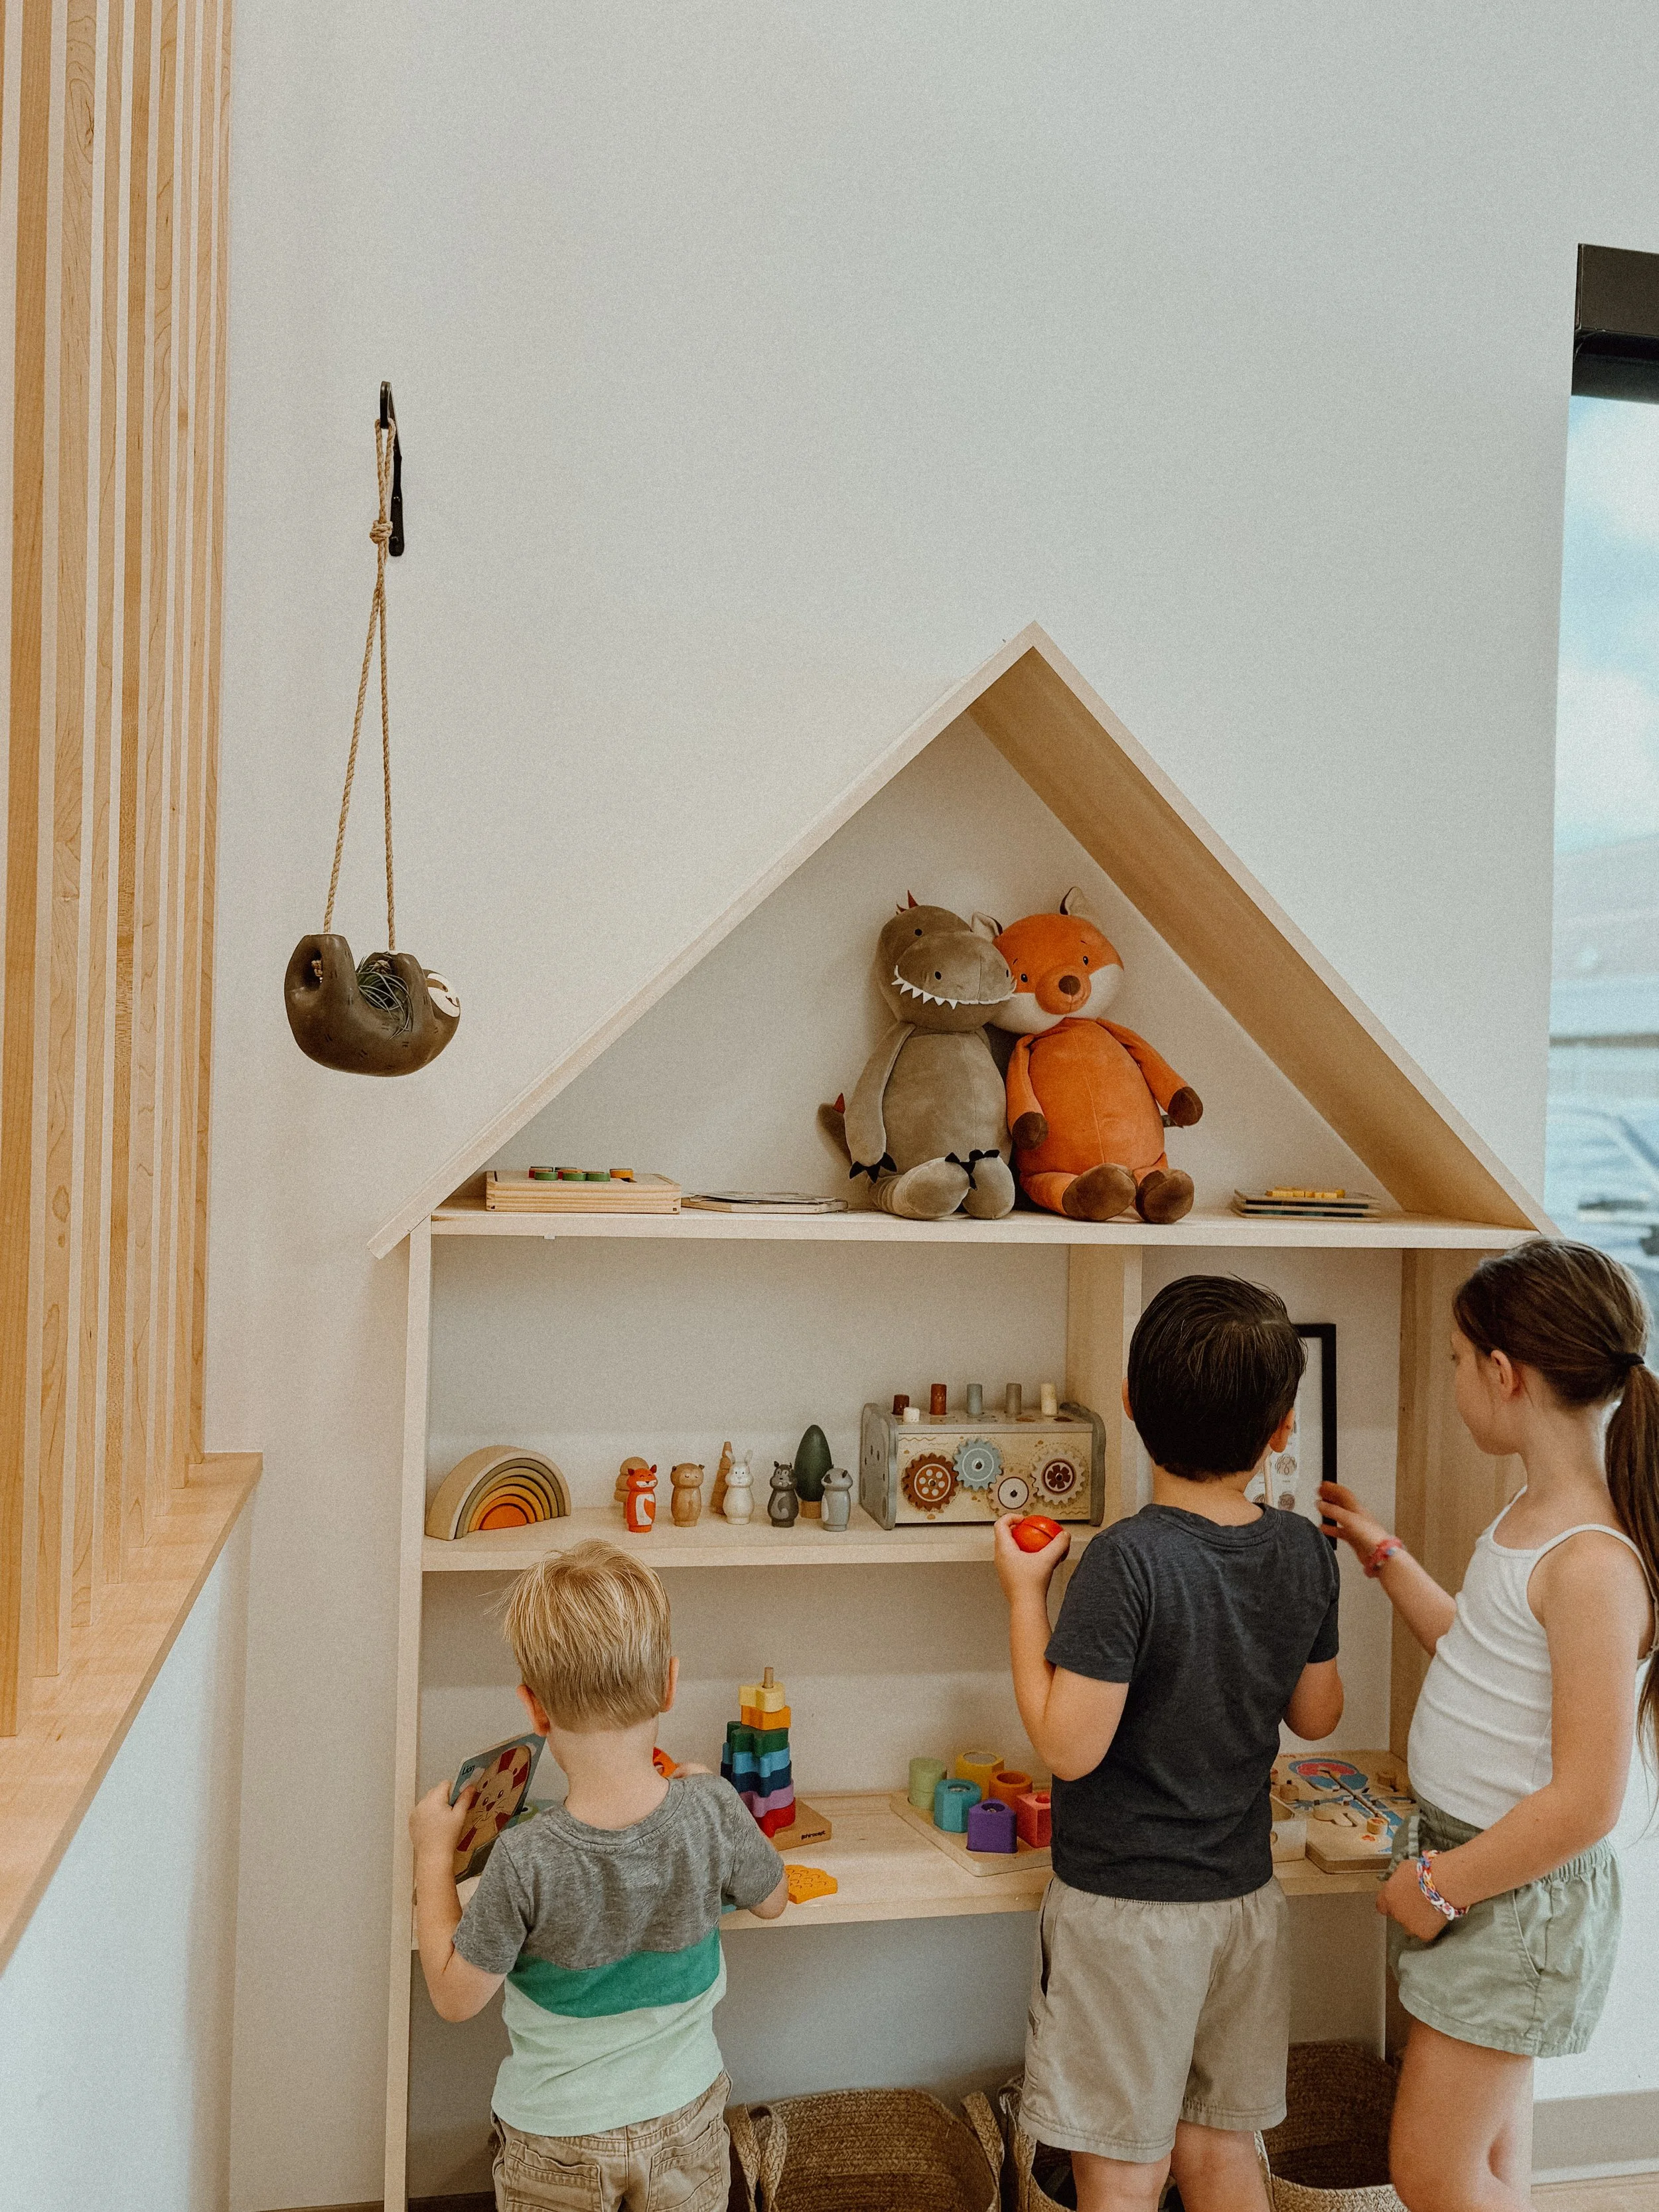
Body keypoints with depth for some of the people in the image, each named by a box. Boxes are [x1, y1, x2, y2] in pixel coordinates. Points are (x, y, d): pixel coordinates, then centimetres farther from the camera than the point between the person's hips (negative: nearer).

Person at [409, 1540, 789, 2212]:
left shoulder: (525, 1862, -31)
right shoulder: (711, 1810, -24)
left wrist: (434, 1854, -6)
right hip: (684, 2118, 2)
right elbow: (771, 1900, -2)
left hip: (556, 2141, -1)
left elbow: (455, 1996, -15)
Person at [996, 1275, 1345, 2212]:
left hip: (1125, 1905, -6)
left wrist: (1027, 1593, -14)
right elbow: (1317, 1713, 7)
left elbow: (1069, 1745, -23)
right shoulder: (1305, 1551, -6)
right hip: (1247, 1892, 6)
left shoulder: (1128, 1561, -25)